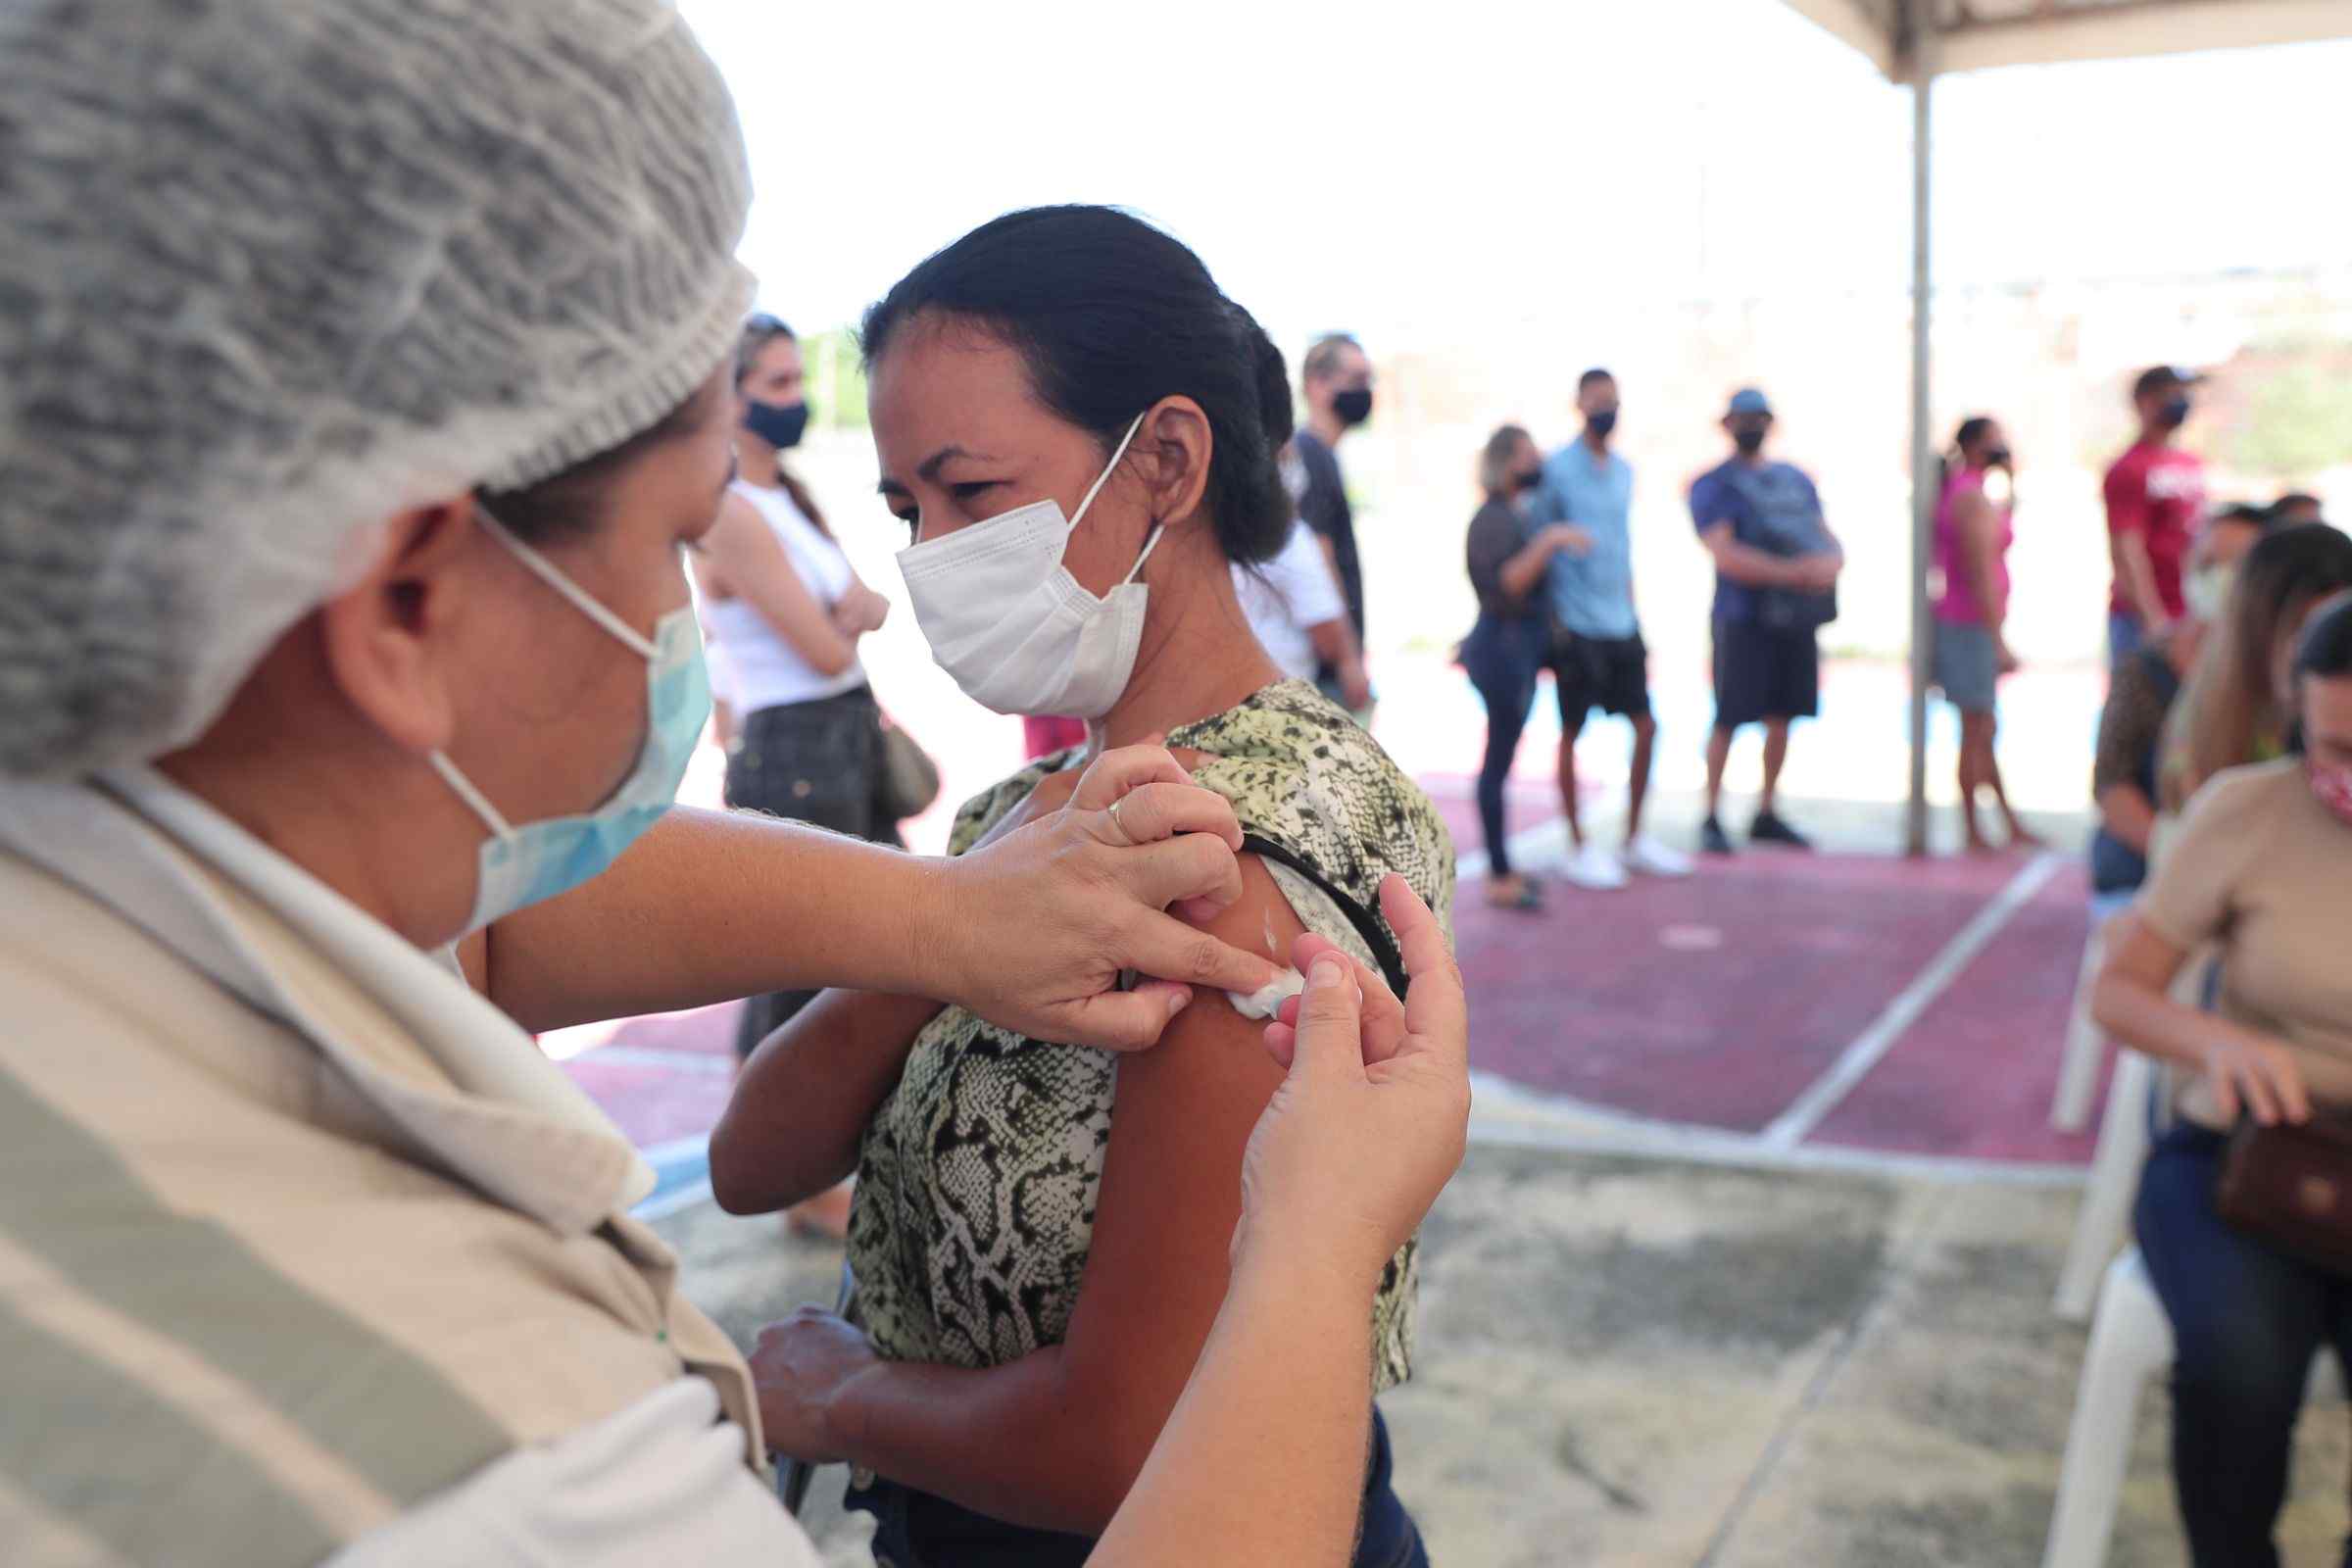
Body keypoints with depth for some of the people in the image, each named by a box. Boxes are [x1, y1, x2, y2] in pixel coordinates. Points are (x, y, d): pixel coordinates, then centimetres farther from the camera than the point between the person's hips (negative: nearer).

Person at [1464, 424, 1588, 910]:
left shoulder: (1517, 516, 16)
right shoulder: (1492, 520, -14)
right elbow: (1503, 586, -25)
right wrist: (1546, 543, -31)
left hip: (1522, 644, 10)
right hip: (1504, 645, -10)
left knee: (1501, 759, 13)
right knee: (1499, 761, -6)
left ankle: (1501, 868, 19)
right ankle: (1500, 879, -3)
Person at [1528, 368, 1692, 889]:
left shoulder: (1623, 470, 13)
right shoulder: (1557, 469, -8)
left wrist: (1629, 610, 17)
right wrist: (1552, 618, -10)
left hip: (1621, 625, 7)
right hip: (1576, 627, -7)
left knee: (1645, 726, 8)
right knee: (1572, 733, 2)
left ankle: (1635, 840, 22)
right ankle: (1580, 849, 12)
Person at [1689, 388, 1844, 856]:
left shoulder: (1796, 480, 17)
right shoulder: (1712, 486, -2)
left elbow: (1827, 539, 14)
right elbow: (1725, 555, -15)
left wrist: (1831, 562, -12)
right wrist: (1793, 572, -24)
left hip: (1798, 619, 5)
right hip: (1743, 619, -5)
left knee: (1782, 718, 8)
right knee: (1729, 720, -5)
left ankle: (1767, 816, 19)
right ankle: (1712, 818, 6)